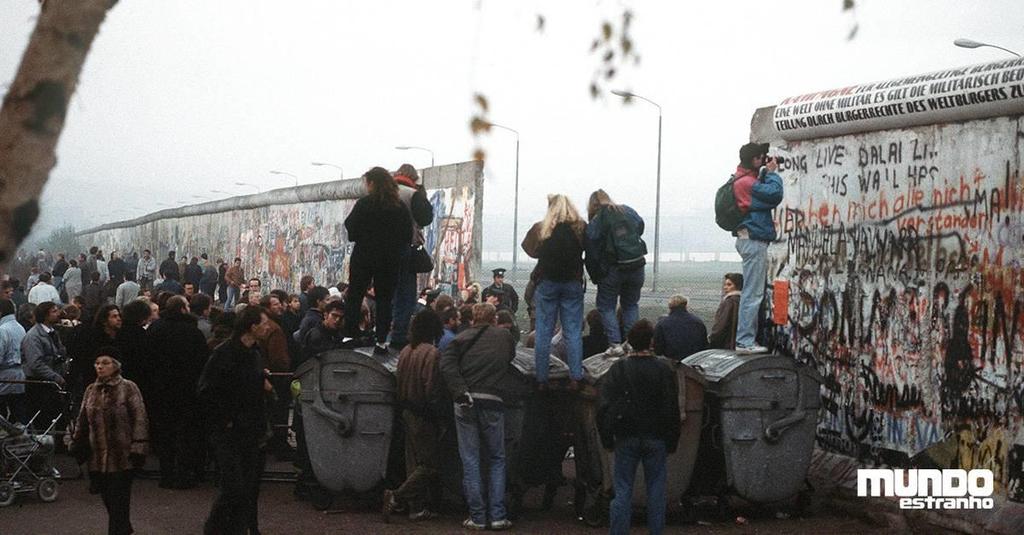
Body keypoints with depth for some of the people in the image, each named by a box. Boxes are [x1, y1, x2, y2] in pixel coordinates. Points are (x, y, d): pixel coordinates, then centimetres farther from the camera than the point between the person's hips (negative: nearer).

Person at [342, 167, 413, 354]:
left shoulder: (364, 203, -9)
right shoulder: (400, 206, 2)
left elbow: (351, 226, -8)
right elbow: (408, 235, 5)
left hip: (365, 256, -3)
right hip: (391, 259, 3)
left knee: (354, 296, 6)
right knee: (384, 298, 7)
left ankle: (350, 335, -2)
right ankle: (381, 341, 3)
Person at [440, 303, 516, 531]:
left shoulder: (462, 338, 7)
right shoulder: (505, 336, 10)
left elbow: (447, 365, -8)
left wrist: (460, 392, -14)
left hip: (467, 403, 0)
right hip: (493, 402, 0)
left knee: (470, 461, 5)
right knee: (496, 459, 11)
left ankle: (477, 517, 4)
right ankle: (497, 516, 3)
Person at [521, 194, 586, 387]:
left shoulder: (541, 229, -7)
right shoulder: (580, 228, -5)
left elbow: (529, 249, 4)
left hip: (547, 282, 0)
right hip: (573, 283, 0)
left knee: (544, 332, 6)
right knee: (573, 332, 5)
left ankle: (541, 379, 5)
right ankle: (575, 377, 1)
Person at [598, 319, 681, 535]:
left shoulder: (618, 369, -6)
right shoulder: (664, 371, -5)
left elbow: (605, 406, -6)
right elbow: (672, 410, -2)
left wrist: (607, 438, 2)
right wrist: (672, 442, 8)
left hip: (626, 438, 0)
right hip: (656, 439, 0)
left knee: (623, 489, 4)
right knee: (656, 487, 8)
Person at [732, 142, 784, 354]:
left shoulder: (747, 179, 18)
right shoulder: (746, 182, -15)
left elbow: (765, 193, 17)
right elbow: (774, 195, -21)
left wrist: (767, 173, 9)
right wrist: (772, 172, -7)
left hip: (751, 239, 11)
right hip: (753, 240, -11)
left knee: (753, 291, 15)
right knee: (752, 293, -10)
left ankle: (747, 338, 19)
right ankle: (745, 341, -10)